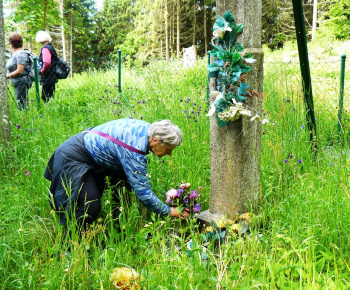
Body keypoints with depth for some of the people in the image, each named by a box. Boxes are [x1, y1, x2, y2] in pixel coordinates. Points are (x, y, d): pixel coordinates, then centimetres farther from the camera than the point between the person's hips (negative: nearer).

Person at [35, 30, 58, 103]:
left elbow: (47, 62, -27)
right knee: (50, 96, 13)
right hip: (52, 77, 10)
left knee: (45, 97, -7)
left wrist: (41, 71, -14)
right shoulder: (51, 47, 15)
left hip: (47, 78, -10)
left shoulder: (45, 48, -14)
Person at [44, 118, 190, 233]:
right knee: (91, 207, -19)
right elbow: (143, 192, -29)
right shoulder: (134, 152, -34)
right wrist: (169, 211, -18)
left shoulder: (146, 128, -7)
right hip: (72, 159, -10)